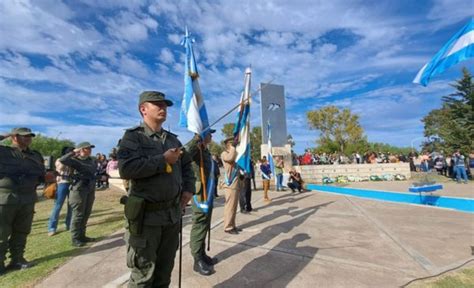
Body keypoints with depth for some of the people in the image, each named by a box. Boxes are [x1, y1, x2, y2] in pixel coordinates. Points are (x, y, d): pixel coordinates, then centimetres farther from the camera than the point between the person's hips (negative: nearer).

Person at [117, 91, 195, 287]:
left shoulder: (173, 139, 11)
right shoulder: (133, 136, -7)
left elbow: (187, 165, 19)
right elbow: (126, 169, -24)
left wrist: (189, 188, 4)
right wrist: (163, 159, -19)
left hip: (173, 214, 6)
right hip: (147, 216, -6)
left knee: (165, 270, 22)